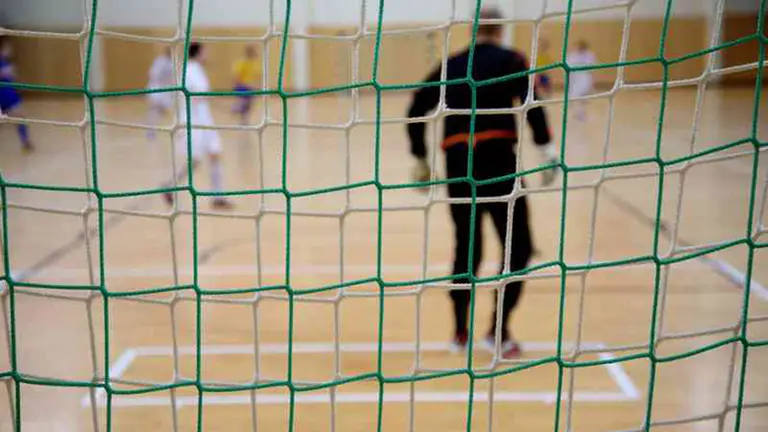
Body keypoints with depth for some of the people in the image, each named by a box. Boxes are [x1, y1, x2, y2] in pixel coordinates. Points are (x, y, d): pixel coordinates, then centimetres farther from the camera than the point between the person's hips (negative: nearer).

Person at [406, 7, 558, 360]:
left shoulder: (451, 66, 19)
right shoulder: (510, 60, 8)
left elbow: (415, 112, 16)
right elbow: (531, 102, -10)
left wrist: (421, 160, 23)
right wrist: (547, 149, -12)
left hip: (457, 163, 5)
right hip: (496, 158, -4)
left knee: (466, 248, 17)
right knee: (518, 248, 6)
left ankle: (460, 332, 22)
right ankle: (498, 331, 2)